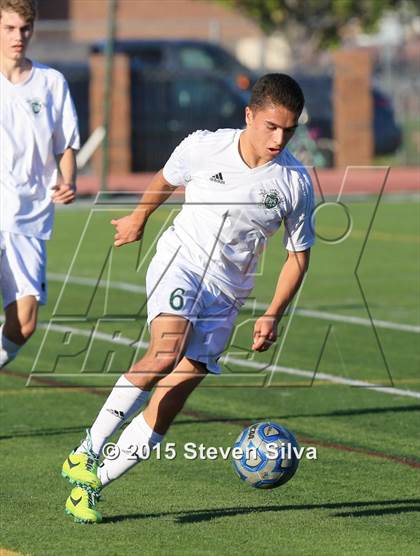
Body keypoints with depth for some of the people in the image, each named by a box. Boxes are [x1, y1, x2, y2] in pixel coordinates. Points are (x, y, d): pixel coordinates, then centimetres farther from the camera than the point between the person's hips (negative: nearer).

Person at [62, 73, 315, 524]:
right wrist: (139, 218, 31)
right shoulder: (203, 148, -10)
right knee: (166, 350, -31)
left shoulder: (295, 182, -7)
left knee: (173, 396, -7)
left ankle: (93, 483, 4)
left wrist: (273, 315, -6)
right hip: (181, 261, -2)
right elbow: (165, 179, 14)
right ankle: (87, 450, -22)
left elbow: (298, 255, 5)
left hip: (226, 297, 2)